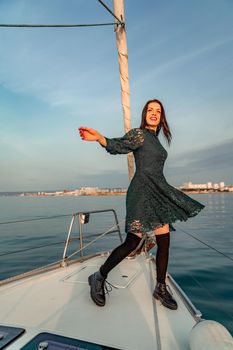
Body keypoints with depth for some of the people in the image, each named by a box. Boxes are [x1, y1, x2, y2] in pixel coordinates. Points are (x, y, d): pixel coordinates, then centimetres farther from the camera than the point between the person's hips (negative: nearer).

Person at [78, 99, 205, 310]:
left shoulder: (155, 140, 20)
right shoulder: (139, 134, -3)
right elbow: (118, 145, -19)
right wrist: (99, 138, -37)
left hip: (158, 193, 9)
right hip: (142, 192, -8)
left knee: (164, 242, 6)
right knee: (132, 242, -9)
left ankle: (161, 289, 21)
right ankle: (98, 278, 9)